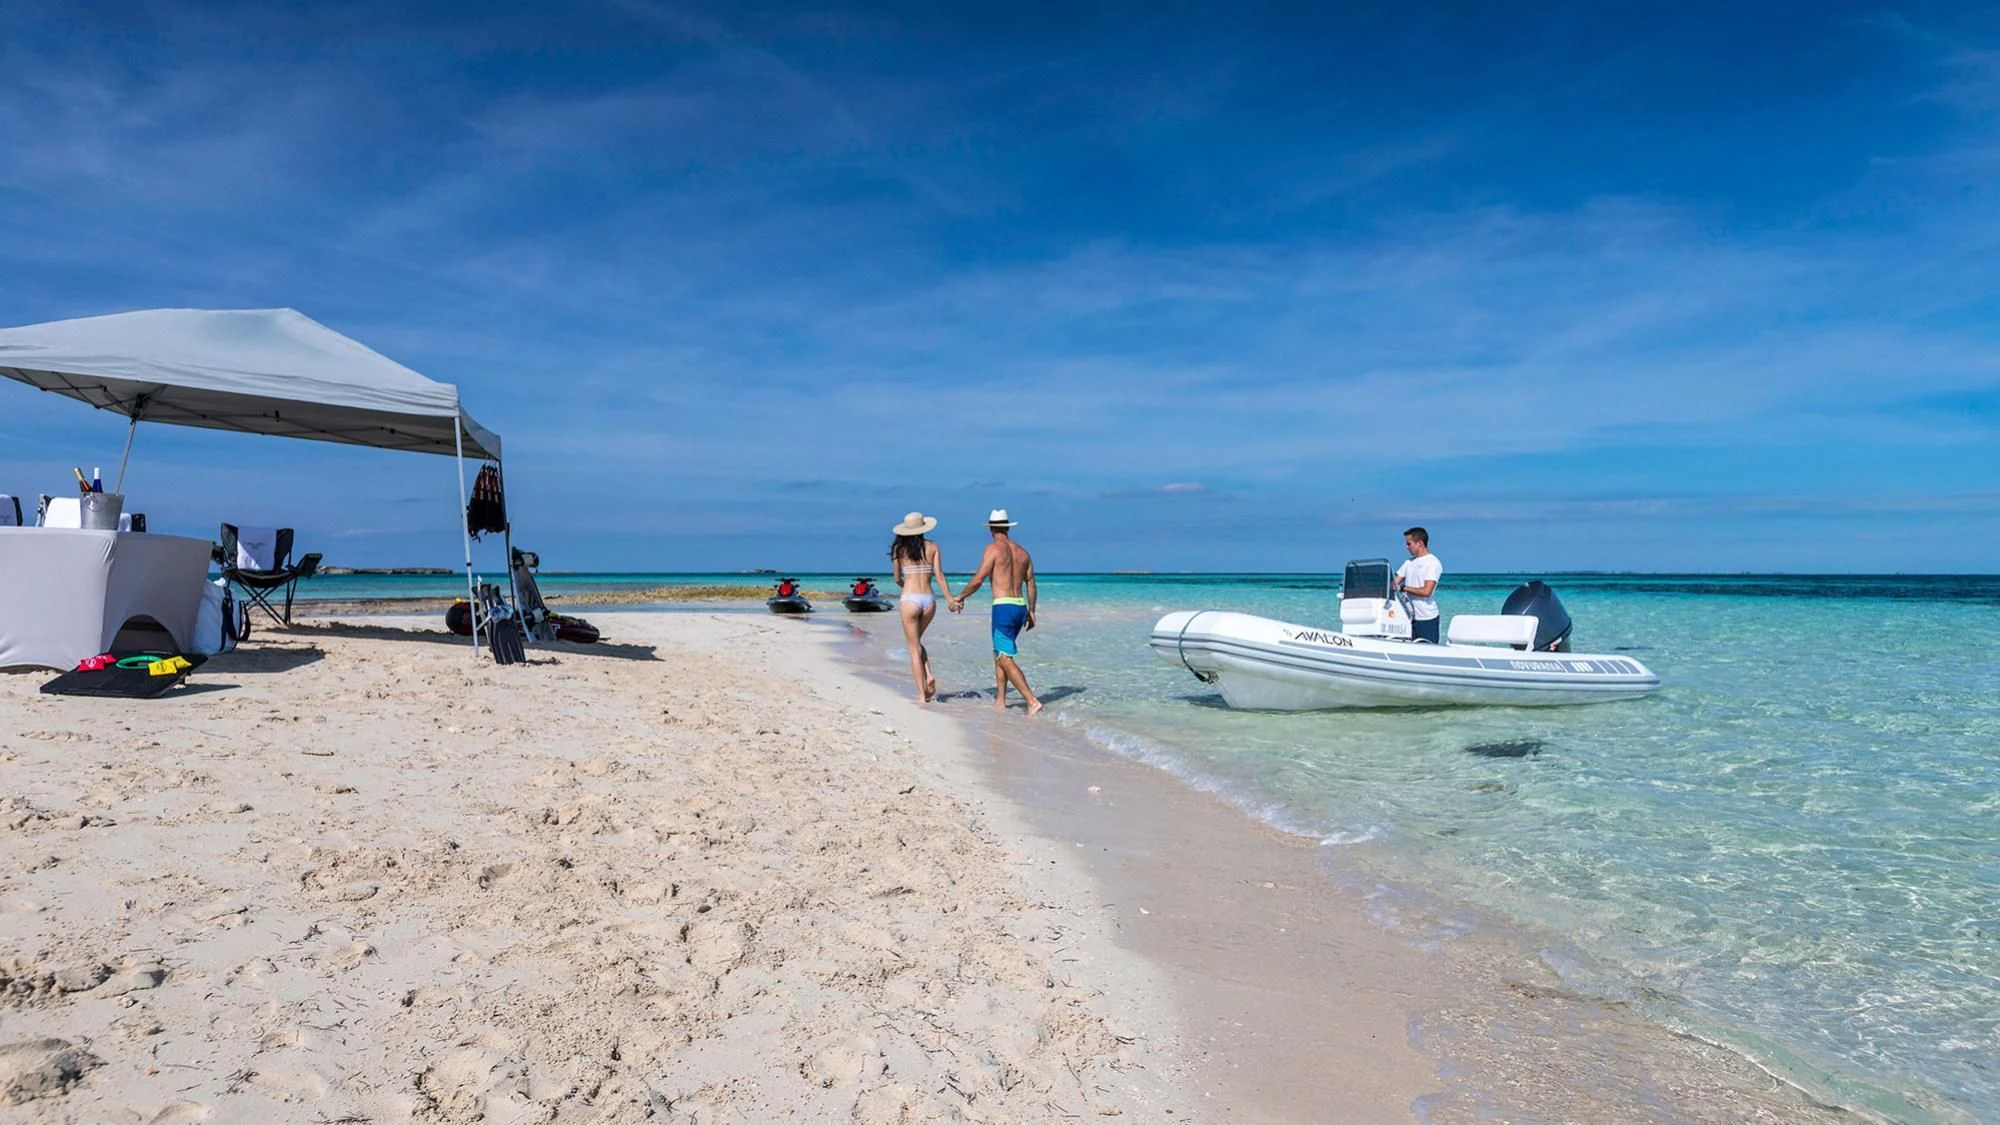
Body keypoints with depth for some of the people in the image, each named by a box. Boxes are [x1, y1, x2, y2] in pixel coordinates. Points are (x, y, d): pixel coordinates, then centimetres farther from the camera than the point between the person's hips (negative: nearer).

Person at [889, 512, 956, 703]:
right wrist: (951, 599, 5)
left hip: (909, 600, -2)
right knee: (917, 640, 25)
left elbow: (897, 579, 9)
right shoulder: (932, 547, 5)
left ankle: (922, 695, 4)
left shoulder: (899, 549, 2)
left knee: (914, 648, 6)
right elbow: (939, 576, 0)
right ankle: (929, 677, 5)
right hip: (929, 600, 3)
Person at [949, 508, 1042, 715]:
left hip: (1003, 606, -8)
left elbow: (978, 580, -11)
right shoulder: (1022, 551, 14)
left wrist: (959, 598, 2)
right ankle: (1000, 700, 22)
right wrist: (1031, 611, 21)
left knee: (1006, 658, -7)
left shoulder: (994, 548, -7)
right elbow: (1031, 584, 14)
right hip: (1021, 606, 8)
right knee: (999, 653, 20)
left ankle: (1032, 701, -16)